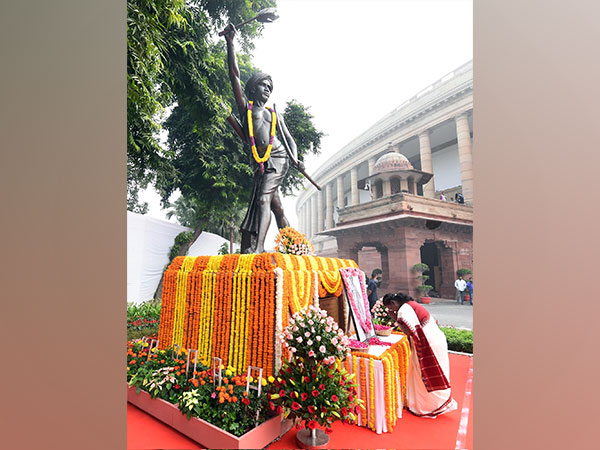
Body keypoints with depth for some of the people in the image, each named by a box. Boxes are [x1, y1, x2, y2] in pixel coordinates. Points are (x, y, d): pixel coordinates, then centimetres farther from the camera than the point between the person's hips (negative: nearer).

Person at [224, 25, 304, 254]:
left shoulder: (275, 114, 20)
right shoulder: (245, 106, 18)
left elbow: (289, 139, 15)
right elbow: (234, 74, 13)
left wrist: (295, 159, -4)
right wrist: (230, 43, 9)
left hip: (277, 159, -1)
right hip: (260, 163, 1)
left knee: (263, 199, -21)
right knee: (275, 206, 5)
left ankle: (257, 248, -30)